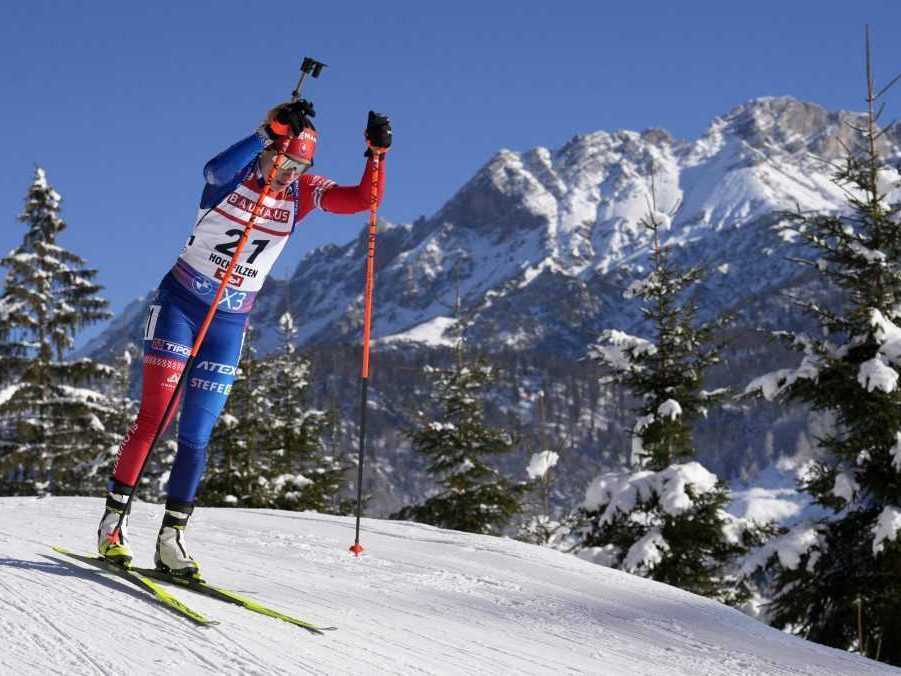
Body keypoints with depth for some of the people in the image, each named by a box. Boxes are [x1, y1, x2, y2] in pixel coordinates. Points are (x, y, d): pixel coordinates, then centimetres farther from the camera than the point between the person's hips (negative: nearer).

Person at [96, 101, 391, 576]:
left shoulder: (303, 192, -1)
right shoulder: (235, 173, -11)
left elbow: (365, 199, -9)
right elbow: (215, 171, -36)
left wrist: (376, 153, -23)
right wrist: (267, 135, -44)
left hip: (230, 323, 3)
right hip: (178, 305, -3)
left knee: (196, 437, 2)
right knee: (151, 419, -7)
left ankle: (171, 538, 11)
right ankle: (113, 521, 7)